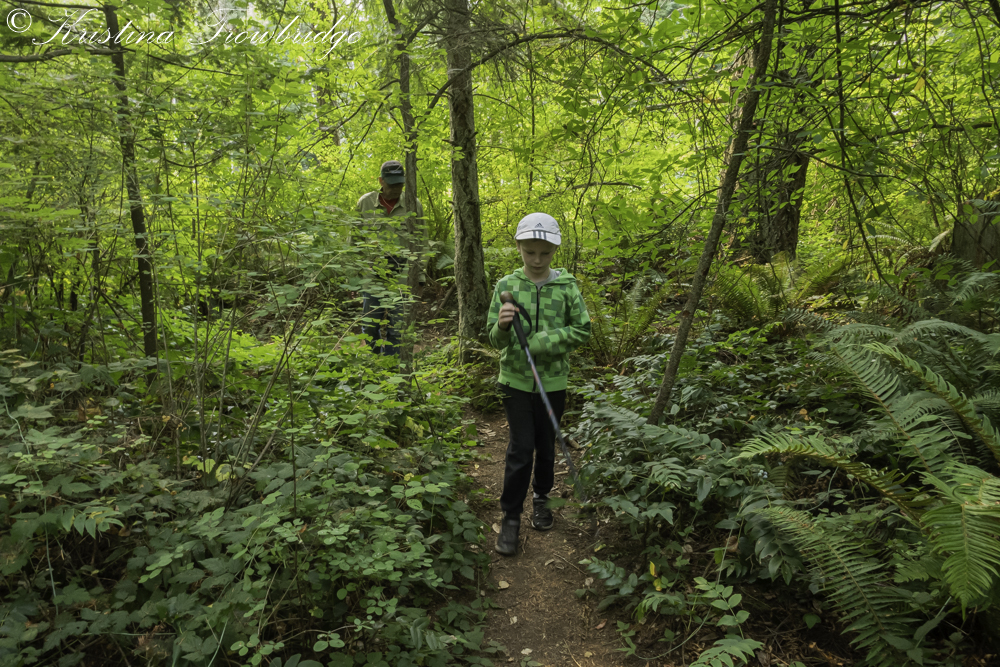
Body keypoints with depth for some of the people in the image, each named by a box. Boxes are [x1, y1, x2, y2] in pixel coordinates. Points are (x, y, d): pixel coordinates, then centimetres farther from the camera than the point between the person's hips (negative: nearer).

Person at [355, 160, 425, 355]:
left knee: (396, 326, 1)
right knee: (369, 323, 5)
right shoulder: (365, 202, 3)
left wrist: (418, 276, 2)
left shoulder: (413, 205, 2)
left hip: (402, 273, -1)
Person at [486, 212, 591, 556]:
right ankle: (510, 516, 13)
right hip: (516, 379, -1)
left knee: (546, 446, 14)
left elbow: (582, 330, -4)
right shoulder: (507, 285, -5)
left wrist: (540, 342, -15)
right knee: (521, 447, -3)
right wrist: (502, 325, -27)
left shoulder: (566, 285, -4)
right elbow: (495, 339, -3)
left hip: (552, 381, 1)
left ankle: (541, 497, 39)